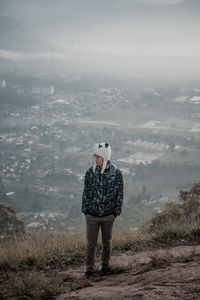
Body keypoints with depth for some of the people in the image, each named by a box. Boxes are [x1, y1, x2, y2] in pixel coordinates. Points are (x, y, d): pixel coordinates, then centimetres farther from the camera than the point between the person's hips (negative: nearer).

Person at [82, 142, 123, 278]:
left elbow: (119, 194, 2)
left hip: (108, 216, 0)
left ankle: (105, 265, 32)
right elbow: (86, 192, 2)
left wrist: (116, 212, 0)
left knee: (107, 242, 14)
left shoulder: (117, 174, -7)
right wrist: (85, 210, 0)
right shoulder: (90, 172, -6)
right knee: (91, 243, 4)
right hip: (92, 215, 0)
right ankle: (89, 268, 16)